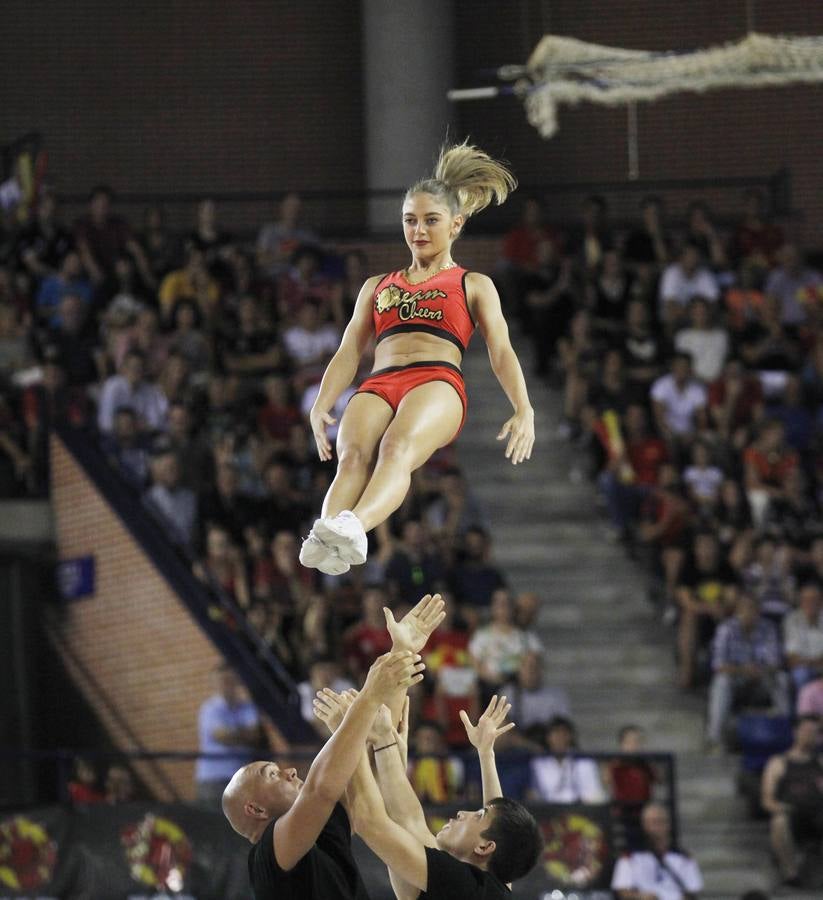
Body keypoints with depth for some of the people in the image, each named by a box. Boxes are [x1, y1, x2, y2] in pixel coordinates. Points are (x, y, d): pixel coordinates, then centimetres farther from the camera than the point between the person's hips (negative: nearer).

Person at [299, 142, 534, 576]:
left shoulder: (474, 286, 24)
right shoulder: (378, 286, 33)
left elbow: (500, 350, 11)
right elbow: (349, 351, 23)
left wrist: (523, 410, -7)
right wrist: (321, 406, 4)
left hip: (437, 381, -3)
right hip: (379, 385, 3)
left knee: (397, 446, -38)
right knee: (353, 455, -33)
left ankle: (355, 527, -67)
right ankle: (324, 543, -60)